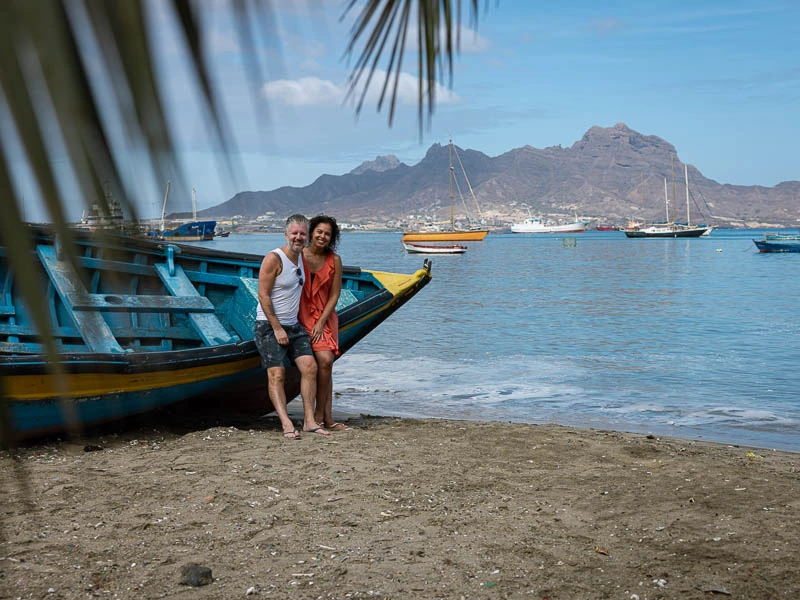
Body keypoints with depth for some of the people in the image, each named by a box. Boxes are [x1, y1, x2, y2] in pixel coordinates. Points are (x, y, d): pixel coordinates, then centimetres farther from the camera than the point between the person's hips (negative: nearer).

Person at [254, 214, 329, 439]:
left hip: (293, 325, 7)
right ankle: (286, 424, -17)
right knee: (277, 374, -13)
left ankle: (309, 421, -1)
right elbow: (263, 295, -16)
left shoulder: (301, 257, 10)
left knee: (310, 366, -4)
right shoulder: (274, 258, -13)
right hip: (269, 326, -7)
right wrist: (277, 328, -17)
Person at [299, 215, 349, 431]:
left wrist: (321, 322, -8)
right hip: (303, 316, -4)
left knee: (327, 365, 2)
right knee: (324, 360, -16)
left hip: (325, 318, 4)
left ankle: (327, 418, 8)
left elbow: (334, 295, 0)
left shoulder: (334, 260, 0)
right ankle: (320, 416, -4)